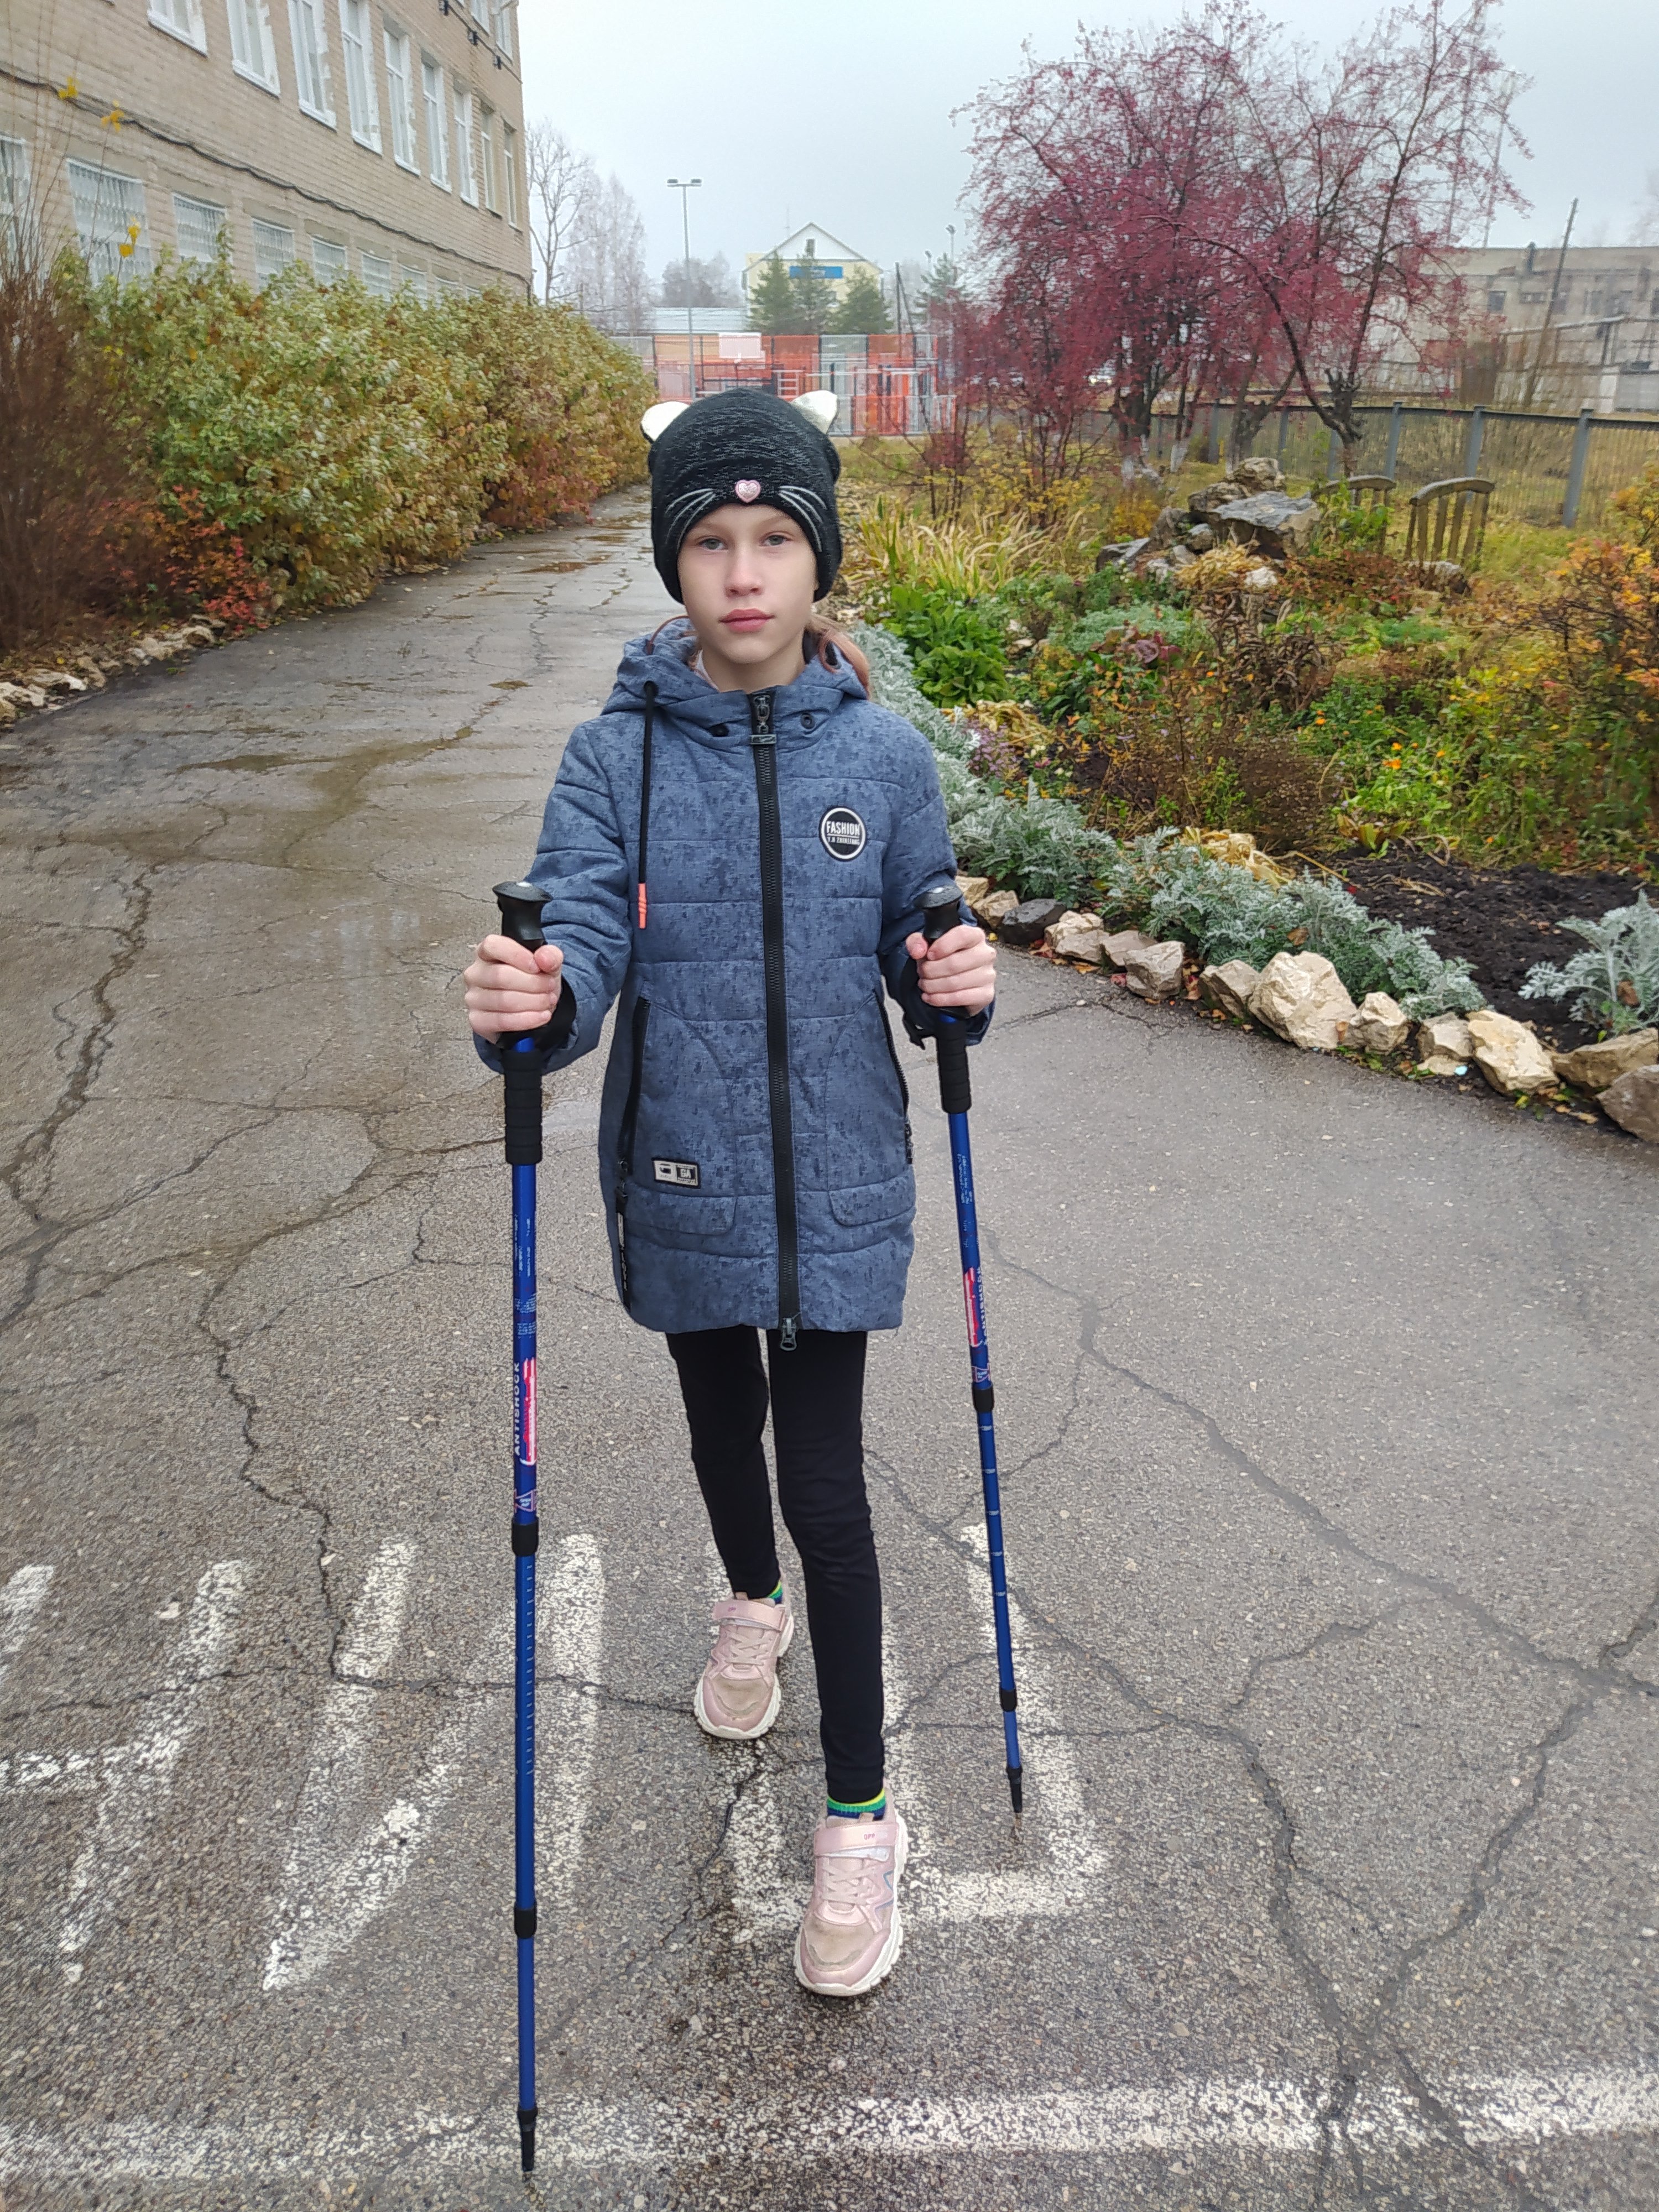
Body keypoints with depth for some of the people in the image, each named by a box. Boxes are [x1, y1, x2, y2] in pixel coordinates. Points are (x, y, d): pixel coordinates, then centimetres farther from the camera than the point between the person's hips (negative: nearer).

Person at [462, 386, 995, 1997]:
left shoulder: (880, 755, -4)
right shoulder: (616, 757, -7)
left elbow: (913, 951, 5)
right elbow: (579, 943, -16)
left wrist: (956, 986, -18)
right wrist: (533, 998, -39)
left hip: (835, 1182, -1)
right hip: (682, 1181, 2)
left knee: (824, 1478, 1)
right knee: (723, 1422, 23)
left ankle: (860, 1819, 21)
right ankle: (751, 1604, 57)